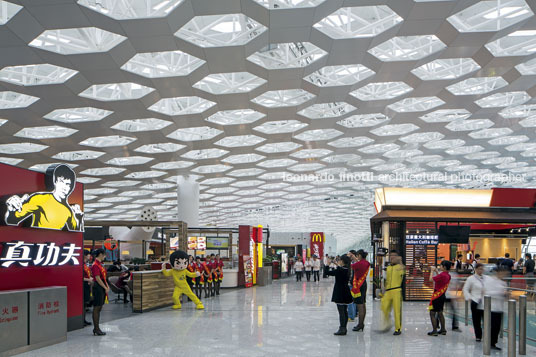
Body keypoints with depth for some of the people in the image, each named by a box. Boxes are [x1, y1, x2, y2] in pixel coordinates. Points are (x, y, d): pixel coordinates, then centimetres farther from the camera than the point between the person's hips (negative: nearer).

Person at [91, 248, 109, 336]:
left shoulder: (99, 264, 15)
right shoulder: (95, 265, -16)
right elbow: (98, 279, -19)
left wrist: (107, 286, 8)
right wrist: (105, 288, -15)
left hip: (102, 288, 10)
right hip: (98, 288, -10)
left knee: (99, 308, 12)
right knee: (96, 308, -4)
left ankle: (96, 328, 17)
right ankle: (96, 329, 0)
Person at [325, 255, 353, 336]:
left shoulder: (339, 270, -19)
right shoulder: (347, 270, 4)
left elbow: (327, 272, -17)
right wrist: (338, 265, 23)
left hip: (339, 293, -8)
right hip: (346, 293, 8)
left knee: (341, 312, -6)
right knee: (345, 311, 12)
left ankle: (342, 329, -5)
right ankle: (344, 328, 18)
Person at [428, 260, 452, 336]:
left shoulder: (442, 275, -22)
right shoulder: (448, 275, 6)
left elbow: (431, 279, -19)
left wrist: (432, 271, -5)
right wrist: (436, 271, 19)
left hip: (437, 296, -9)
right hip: (442, 296, 9)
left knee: (432, 313, -2)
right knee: (440, 313, 20)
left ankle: (434, 331, -4)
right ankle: (443, 330, 24)